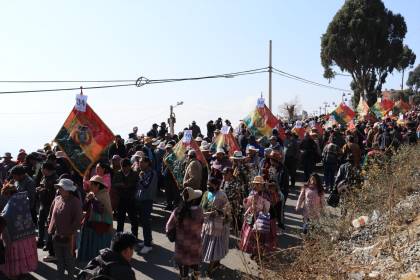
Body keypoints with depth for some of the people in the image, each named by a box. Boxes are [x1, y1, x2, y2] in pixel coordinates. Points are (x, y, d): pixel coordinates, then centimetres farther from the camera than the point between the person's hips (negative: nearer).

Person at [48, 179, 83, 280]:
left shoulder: (75, 202, -14)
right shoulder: (57, 199, 3)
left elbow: (77, 220, -16)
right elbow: (52, 214, 15)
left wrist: (71, 232, -16)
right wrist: (51, 229, 8)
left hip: (67, 237, -6)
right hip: (56, 235, 6)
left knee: (69, 259, 8)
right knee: (59, 259, 20)